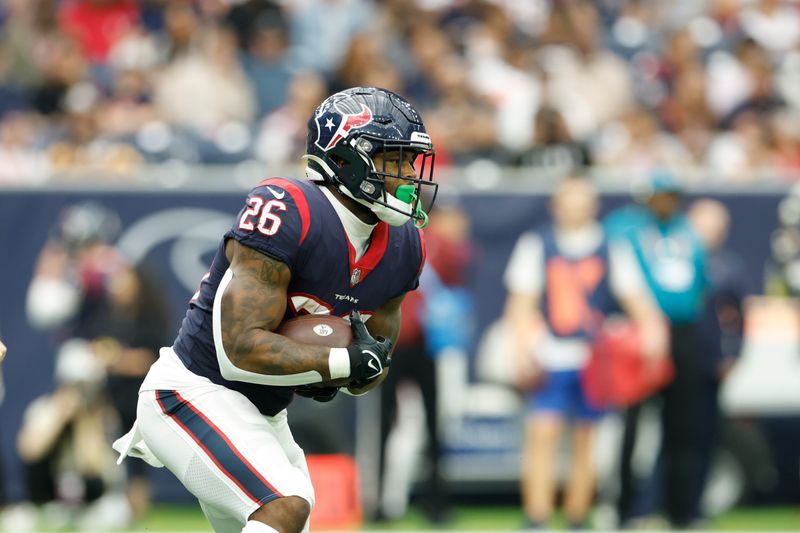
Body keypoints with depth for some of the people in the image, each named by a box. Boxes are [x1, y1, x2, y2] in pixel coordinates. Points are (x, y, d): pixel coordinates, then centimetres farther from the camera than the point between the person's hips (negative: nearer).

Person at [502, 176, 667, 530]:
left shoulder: (613, 250, 8)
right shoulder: (535, 246, 7)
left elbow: (634, 296, 2)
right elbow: (521, 302, 4)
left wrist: (651, 327, -17)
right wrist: (523, 353, -7)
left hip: (596, 362, 1)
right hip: (549, 360, -1)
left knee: (586, 441, 4)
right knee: (542, 434, -12)